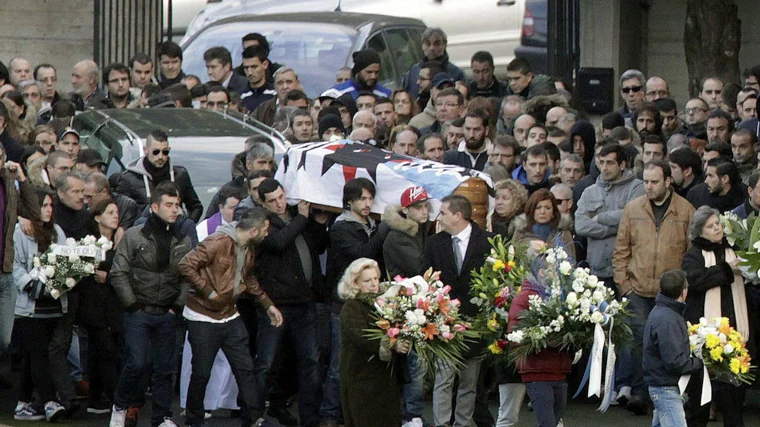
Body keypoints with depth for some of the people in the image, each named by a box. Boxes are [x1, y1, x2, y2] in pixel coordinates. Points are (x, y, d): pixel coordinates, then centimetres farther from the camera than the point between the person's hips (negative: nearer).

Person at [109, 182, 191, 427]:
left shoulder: (183, 241, 5)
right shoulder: (134, 236, -5)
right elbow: (118, 273, -5)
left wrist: (178, 305, 1)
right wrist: (132, 305, -8)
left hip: (166, 315, 4)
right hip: (139, 313, -4)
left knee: (165, 368, 6)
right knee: (136, 364, -10)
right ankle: (120, 407, 12)